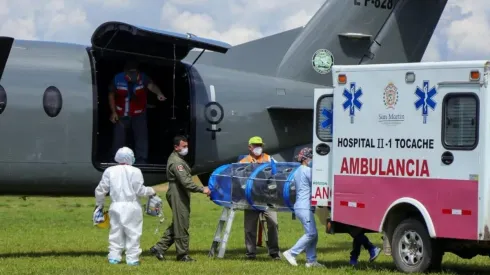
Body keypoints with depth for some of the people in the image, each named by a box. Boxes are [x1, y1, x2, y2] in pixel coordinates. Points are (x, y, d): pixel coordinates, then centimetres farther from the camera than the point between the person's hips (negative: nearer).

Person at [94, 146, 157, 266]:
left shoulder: (109, 171, 5)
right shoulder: (135, 171, -5)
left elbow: (101, 190, 9)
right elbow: (139, 190, -6)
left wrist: (99, 204, 23)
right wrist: (151, 191, 12)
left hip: (116, 206, 3)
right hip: (131, 207, -3)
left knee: (116, 232, 11)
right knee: (133, 233, 2)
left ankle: (114, 257, 9)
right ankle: (132, 258, 0)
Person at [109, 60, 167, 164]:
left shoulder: (143, 78, -20)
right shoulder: (118, 79, -16)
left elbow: (151, 86, -40)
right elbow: (111, 95, -3)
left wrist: (159, 93, -62)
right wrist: (113, 112, -7)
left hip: (139, 114, -1)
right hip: (121, 114, 1)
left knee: (142, 138, -3)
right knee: (118, 139, 10)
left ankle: (141, 161, 8)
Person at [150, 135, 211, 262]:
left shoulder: (177, 159, 17)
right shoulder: (176, 162, -17)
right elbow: (185, 182, -24)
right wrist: (201, 189, -24)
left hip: (180, 196, 11)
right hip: (178, 196, -11)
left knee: (176, 225, 14)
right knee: (181, 226, -4)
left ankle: (159, 248, 14)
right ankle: (182, 254, 1)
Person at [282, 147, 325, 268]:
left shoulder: (298, 171, 20)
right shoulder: (307, 170, -10)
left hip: (301, 207, 10)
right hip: (304, 207, -10)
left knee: (313, 234, 8)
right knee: (311, 233, -12)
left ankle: (311, 260, 5)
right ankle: (291, 253, -12)